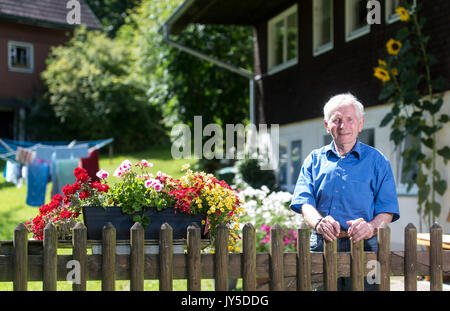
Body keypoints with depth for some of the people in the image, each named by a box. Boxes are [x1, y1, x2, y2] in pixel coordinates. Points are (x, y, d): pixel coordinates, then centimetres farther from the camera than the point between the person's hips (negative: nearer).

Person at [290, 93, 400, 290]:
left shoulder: (376, 160, 10)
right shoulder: (315, 159, 16)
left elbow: (387, 209, 3)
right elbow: (304, 201, 4)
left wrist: (371, 227, -19)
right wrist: (319, 222, -17)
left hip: (362, 246, -1)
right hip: (321, 246, 2)